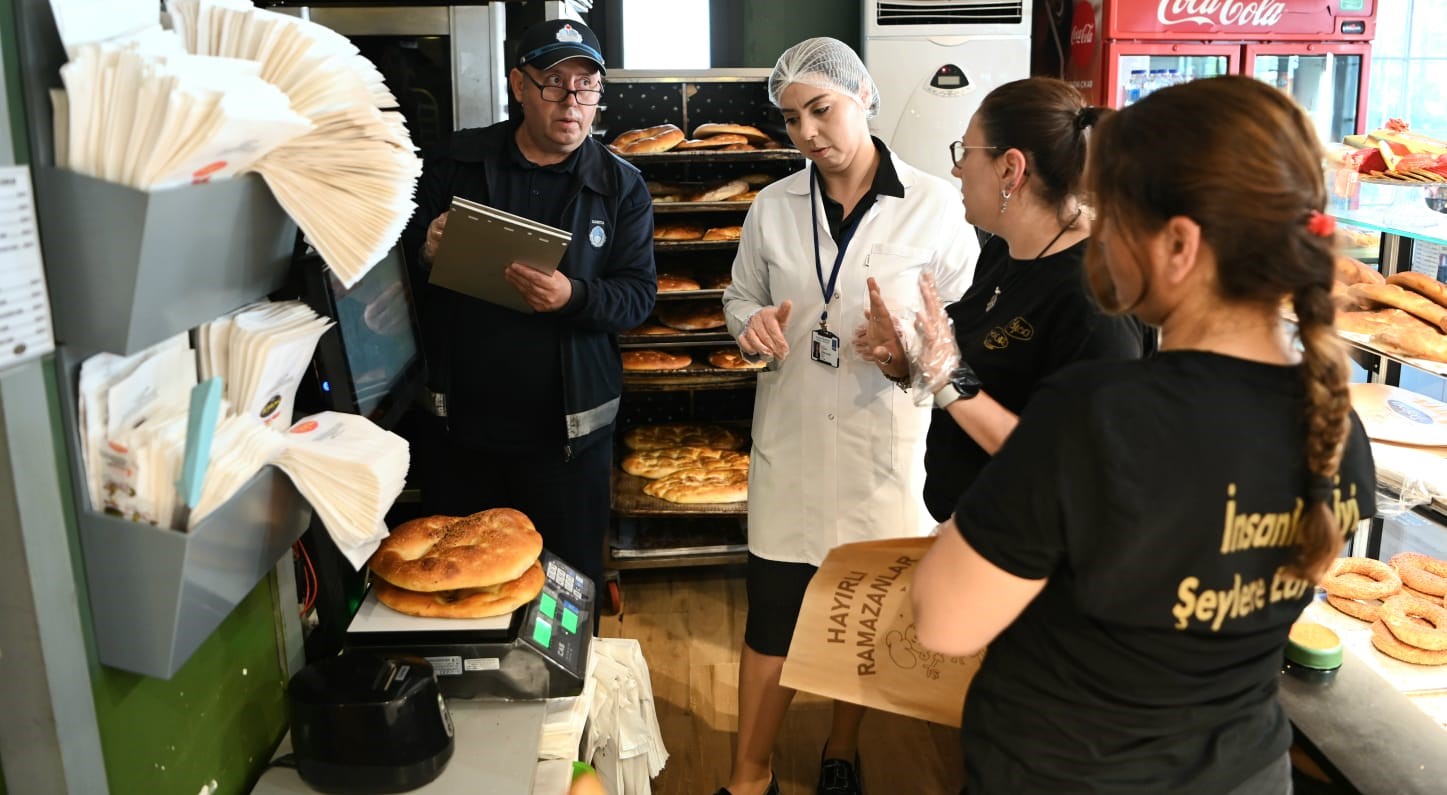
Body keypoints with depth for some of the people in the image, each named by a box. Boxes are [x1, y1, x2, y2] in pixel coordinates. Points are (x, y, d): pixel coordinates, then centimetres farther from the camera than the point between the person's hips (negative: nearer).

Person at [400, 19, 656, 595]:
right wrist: (425, 249, -15)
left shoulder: (622, 187, 0)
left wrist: (574, 297, -25)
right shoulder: (458, 162, 3)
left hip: (565, 429, -1)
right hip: (461, 418, 2)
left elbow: (638, 294, -5)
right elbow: (400, 244, 9)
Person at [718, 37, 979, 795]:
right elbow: (740, 298, 12)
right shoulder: (773, 206, 1)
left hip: (884, 442, -1)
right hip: (791, 436, 2)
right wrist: (751, 324, -10)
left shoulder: (933, 203, -7)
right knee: (772, 611, 8)